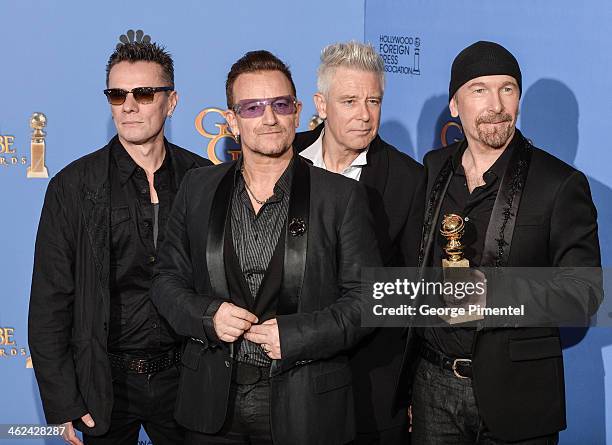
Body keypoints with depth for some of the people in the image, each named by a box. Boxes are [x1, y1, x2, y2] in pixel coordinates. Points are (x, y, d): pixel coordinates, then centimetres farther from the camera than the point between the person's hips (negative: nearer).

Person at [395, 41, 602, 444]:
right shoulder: (433, 169, 6)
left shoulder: (561, 184, -8)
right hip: (432, 383, 4)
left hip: (514, 394, -3)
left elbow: (586, 290, -10)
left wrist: (499, 296, -25)